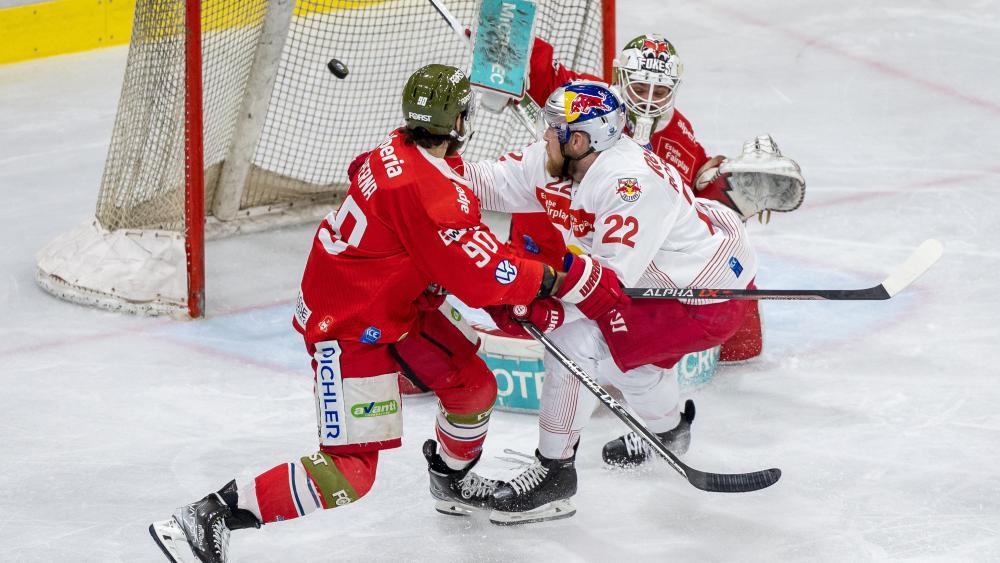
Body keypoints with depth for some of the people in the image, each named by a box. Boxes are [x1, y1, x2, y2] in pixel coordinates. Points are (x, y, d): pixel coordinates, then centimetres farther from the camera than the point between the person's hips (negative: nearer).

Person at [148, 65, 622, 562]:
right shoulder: (421, 190, -31)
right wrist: (546, 281, -13)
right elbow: (477, 277, -28)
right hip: (350, 330, -10)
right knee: (350, 471, -13)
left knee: (474, 386, 19)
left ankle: (453, 482, 48)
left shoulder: (402, 149, -1)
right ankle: (208, 517, -13)